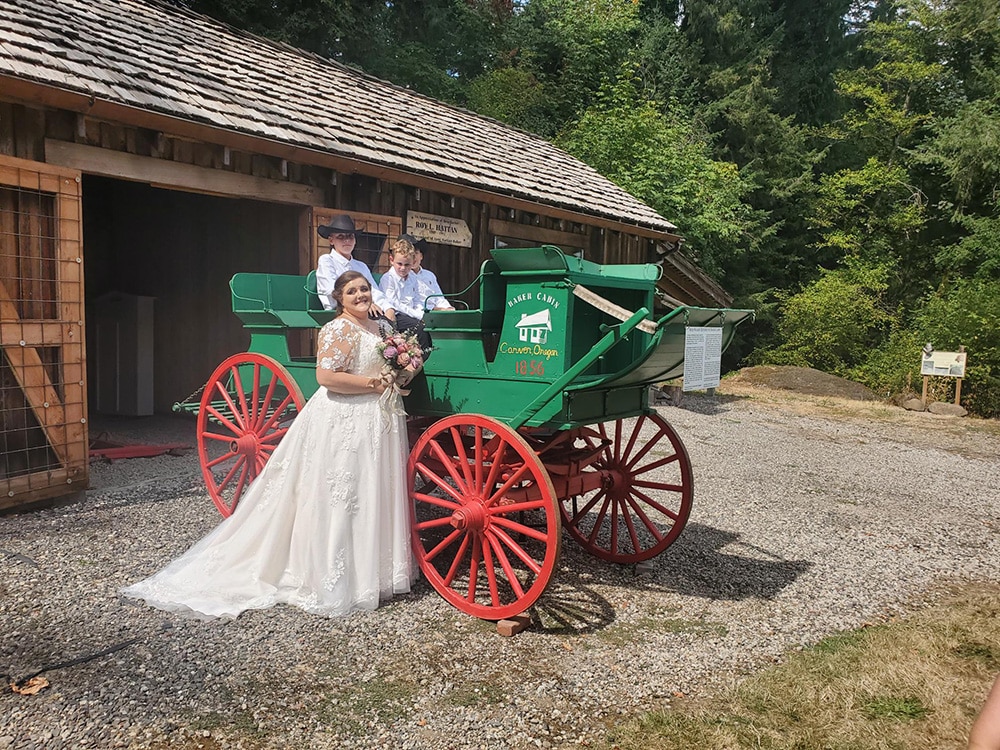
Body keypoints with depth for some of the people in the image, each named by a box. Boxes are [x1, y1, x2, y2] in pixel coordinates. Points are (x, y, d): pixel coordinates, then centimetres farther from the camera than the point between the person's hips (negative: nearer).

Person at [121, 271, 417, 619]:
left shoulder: (379, 327, 16)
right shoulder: (338, 330, -12)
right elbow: (327, 377, -23)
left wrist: (400, 375, 7)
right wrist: (374, 383, -18)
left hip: (377, 421, 9)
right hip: (343, 423, -9)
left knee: (373, 496, 15)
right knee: (340, 500, -3)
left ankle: (374, 570, 27)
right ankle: (334, 581, 8)